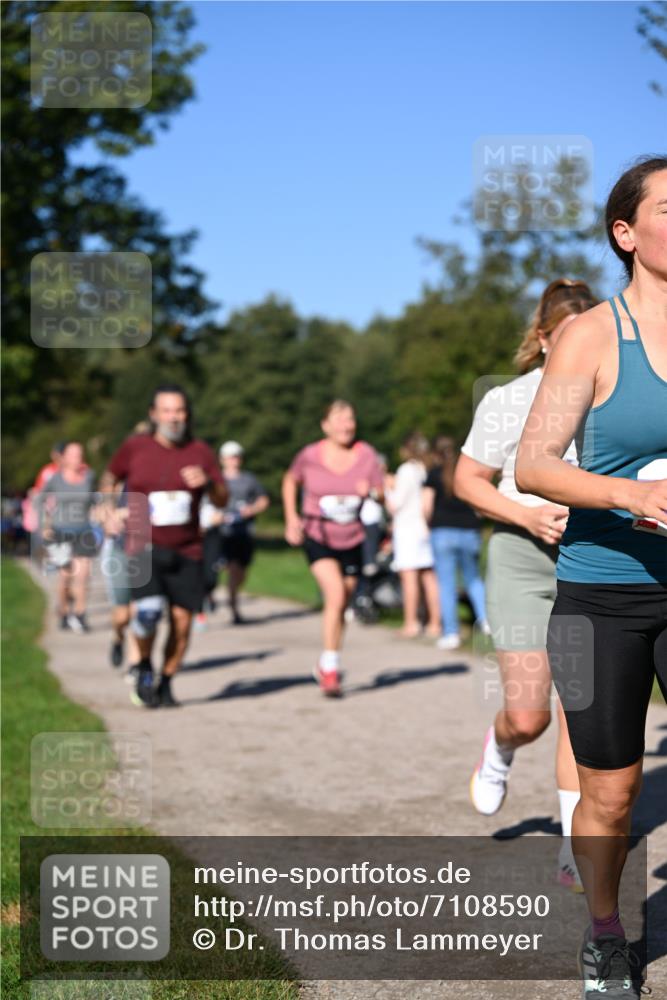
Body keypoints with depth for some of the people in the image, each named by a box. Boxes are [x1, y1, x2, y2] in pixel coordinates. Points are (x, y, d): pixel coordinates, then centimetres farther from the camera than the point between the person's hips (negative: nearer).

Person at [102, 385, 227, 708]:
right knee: (148, 611, -23)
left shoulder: (200, 452, 3)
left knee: (181, 620, -1)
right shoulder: (134, 447, 0)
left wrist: (208, 483, -14)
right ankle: (144, 668, 5)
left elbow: (222, 500, 5)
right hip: (144, 547, -2)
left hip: (186, 551, 2)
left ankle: (165, 684, 19)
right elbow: (111, 477, 17)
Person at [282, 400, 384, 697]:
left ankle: (326, 665, 34)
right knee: (335, 595, -22)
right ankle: (330, 671, -15)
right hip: (317, 537, -3)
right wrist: (291, 518, 1)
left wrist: (370, 492, -23)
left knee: (341, 605, 12)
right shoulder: (310, 455, -9)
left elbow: (380, 493, 0)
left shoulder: (367, 455, -6)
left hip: (352, 541, 3)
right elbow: (290, 480, 10)